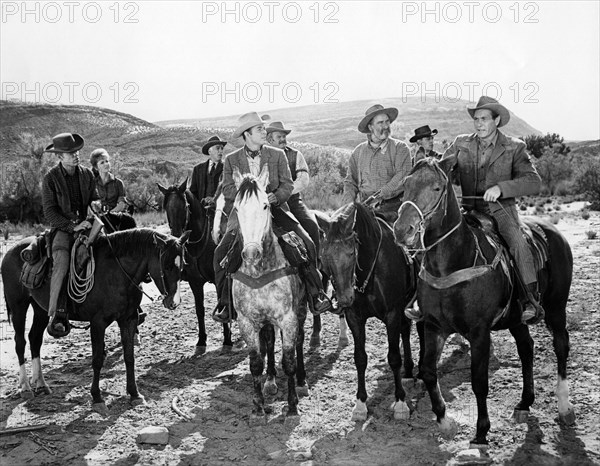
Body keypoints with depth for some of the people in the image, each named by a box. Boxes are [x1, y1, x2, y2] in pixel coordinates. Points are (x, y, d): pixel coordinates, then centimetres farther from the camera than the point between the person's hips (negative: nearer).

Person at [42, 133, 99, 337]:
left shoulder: (87, 174, 9)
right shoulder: (50, 178, -4)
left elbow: (94, 201, 20)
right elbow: (49, 212, -8)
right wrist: (72, 226, -19)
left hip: (86, 225, 5)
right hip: (62, 228, -5)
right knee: (61, 264, -29)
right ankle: (54, 315, -29)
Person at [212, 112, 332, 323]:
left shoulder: (277, 155, 5)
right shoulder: (231, 160, 4)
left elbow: (288, 185, 0)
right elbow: (227, 189, -3)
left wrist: (275, 197, -20)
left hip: (275, 208, 1)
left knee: (306, 243, -17)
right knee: (222, 252, -19)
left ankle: (315, 294, -4)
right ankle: (224, 302, -3)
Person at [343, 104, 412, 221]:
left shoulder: (400, 148, 6)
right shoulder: (358, 151, 17)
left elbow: (403, 176, -8)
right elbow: (350, 182, 20)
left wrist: (380, 195, -19)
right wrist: (350, 204, 1)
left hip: (392, 207, -3)